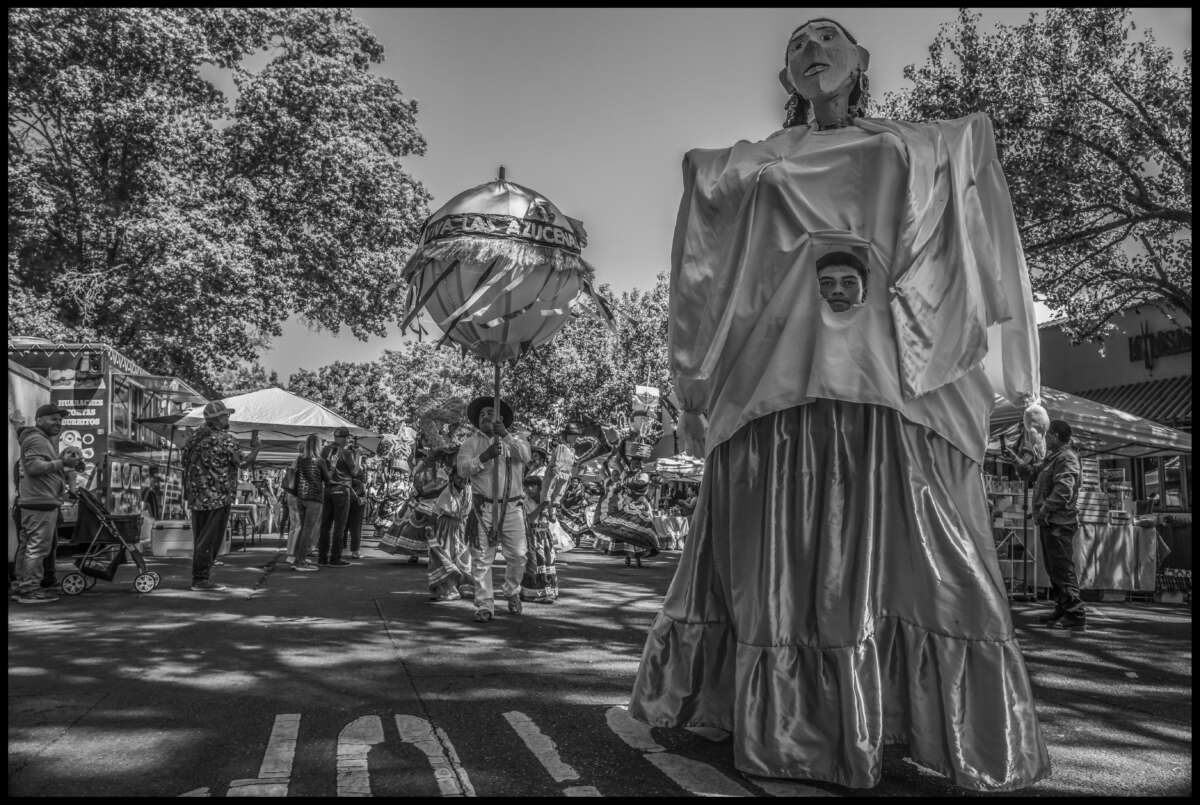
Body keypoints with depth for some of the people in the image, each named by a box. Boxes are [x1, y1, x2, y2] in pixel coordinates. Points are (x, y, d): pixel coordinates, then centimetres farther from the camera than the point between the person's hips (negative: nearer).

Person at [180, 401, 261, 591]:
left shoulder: (196, 436, 9)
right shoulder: (225, 439, -13)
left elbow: (184, 459, 15)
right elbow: (243, 462, -16)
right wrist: (255, 448, 1)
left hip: (196, 496, 8)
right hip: (217, 496, -8)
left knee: (200, 538, 14)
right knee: (210, 538, -2)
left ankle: (198, 577, 20)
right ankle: (202, 579, -1)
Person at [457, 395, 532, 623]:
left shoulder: (515, 440, 9)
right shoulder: (471, 442, 6)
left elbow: (525, 456, -13)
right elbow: (462, 468, -8)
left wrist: (505, 435, -24)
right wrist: (485, 456, -22)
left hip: (512, 507, 1)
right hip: (484, 508, -1)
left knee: (517, 555, 3)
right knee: (482, 558, -2)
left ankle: (512, 592, 29)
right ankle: (484, 606, 6)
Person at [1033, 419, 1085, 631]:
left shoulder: (1066, 458, -12)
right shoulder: (1053, 457, 20)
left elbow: (1064, 490, -24)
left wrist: (1045, 509, -21)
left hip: (1058, 522, -11)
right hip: (1050, 522, 11)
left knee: (1063, 569, -10)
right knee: (1054, 568, 16)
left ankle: (1075, 616, -9)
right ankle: (1062, 610, 24)